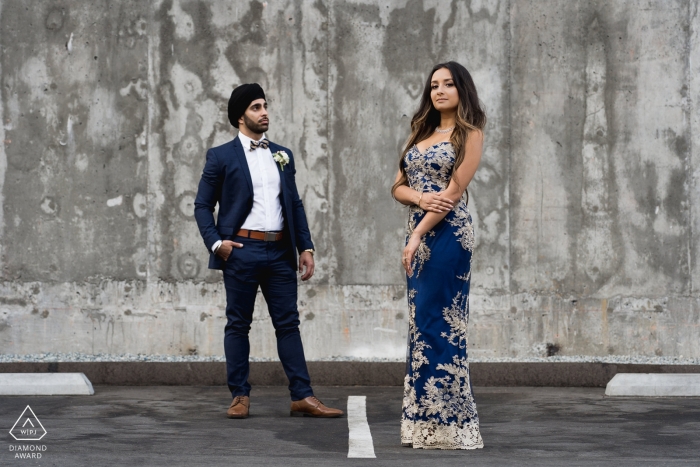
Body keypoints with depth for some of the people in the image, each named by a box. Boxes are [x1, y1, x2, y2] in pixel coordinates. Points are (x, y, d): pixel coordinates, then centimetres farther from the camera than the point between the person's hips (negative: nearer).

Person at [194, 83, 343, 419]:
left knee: (288, 323, 3)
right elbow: (203, 206, 2)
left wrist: (305, 247, 7)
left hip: (280, 251, 4)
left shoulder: (282, 155, 15)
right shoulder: (221, 156, 2)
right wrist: (216, 242, -11)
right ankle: (240, 396, 10)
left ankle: (302, 397, 3)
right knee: (238, 324, 3)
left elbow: (295, 204, 15)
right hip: (242, 249, -4)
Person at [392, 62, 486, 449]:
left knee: (436, 323, -9)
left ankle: (444, 424, -4)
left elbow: (455, 191, -11)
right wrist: (420, 197, -9)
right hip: (418, 234, 7)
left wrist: (418, 235, -15)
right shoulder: (420, 133, 17)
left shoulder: (469, 134, -2)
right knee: (420, 323, 6)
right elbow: (398, 187, 14)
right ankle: (425, 423, 11)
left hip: (447, 234, -7)